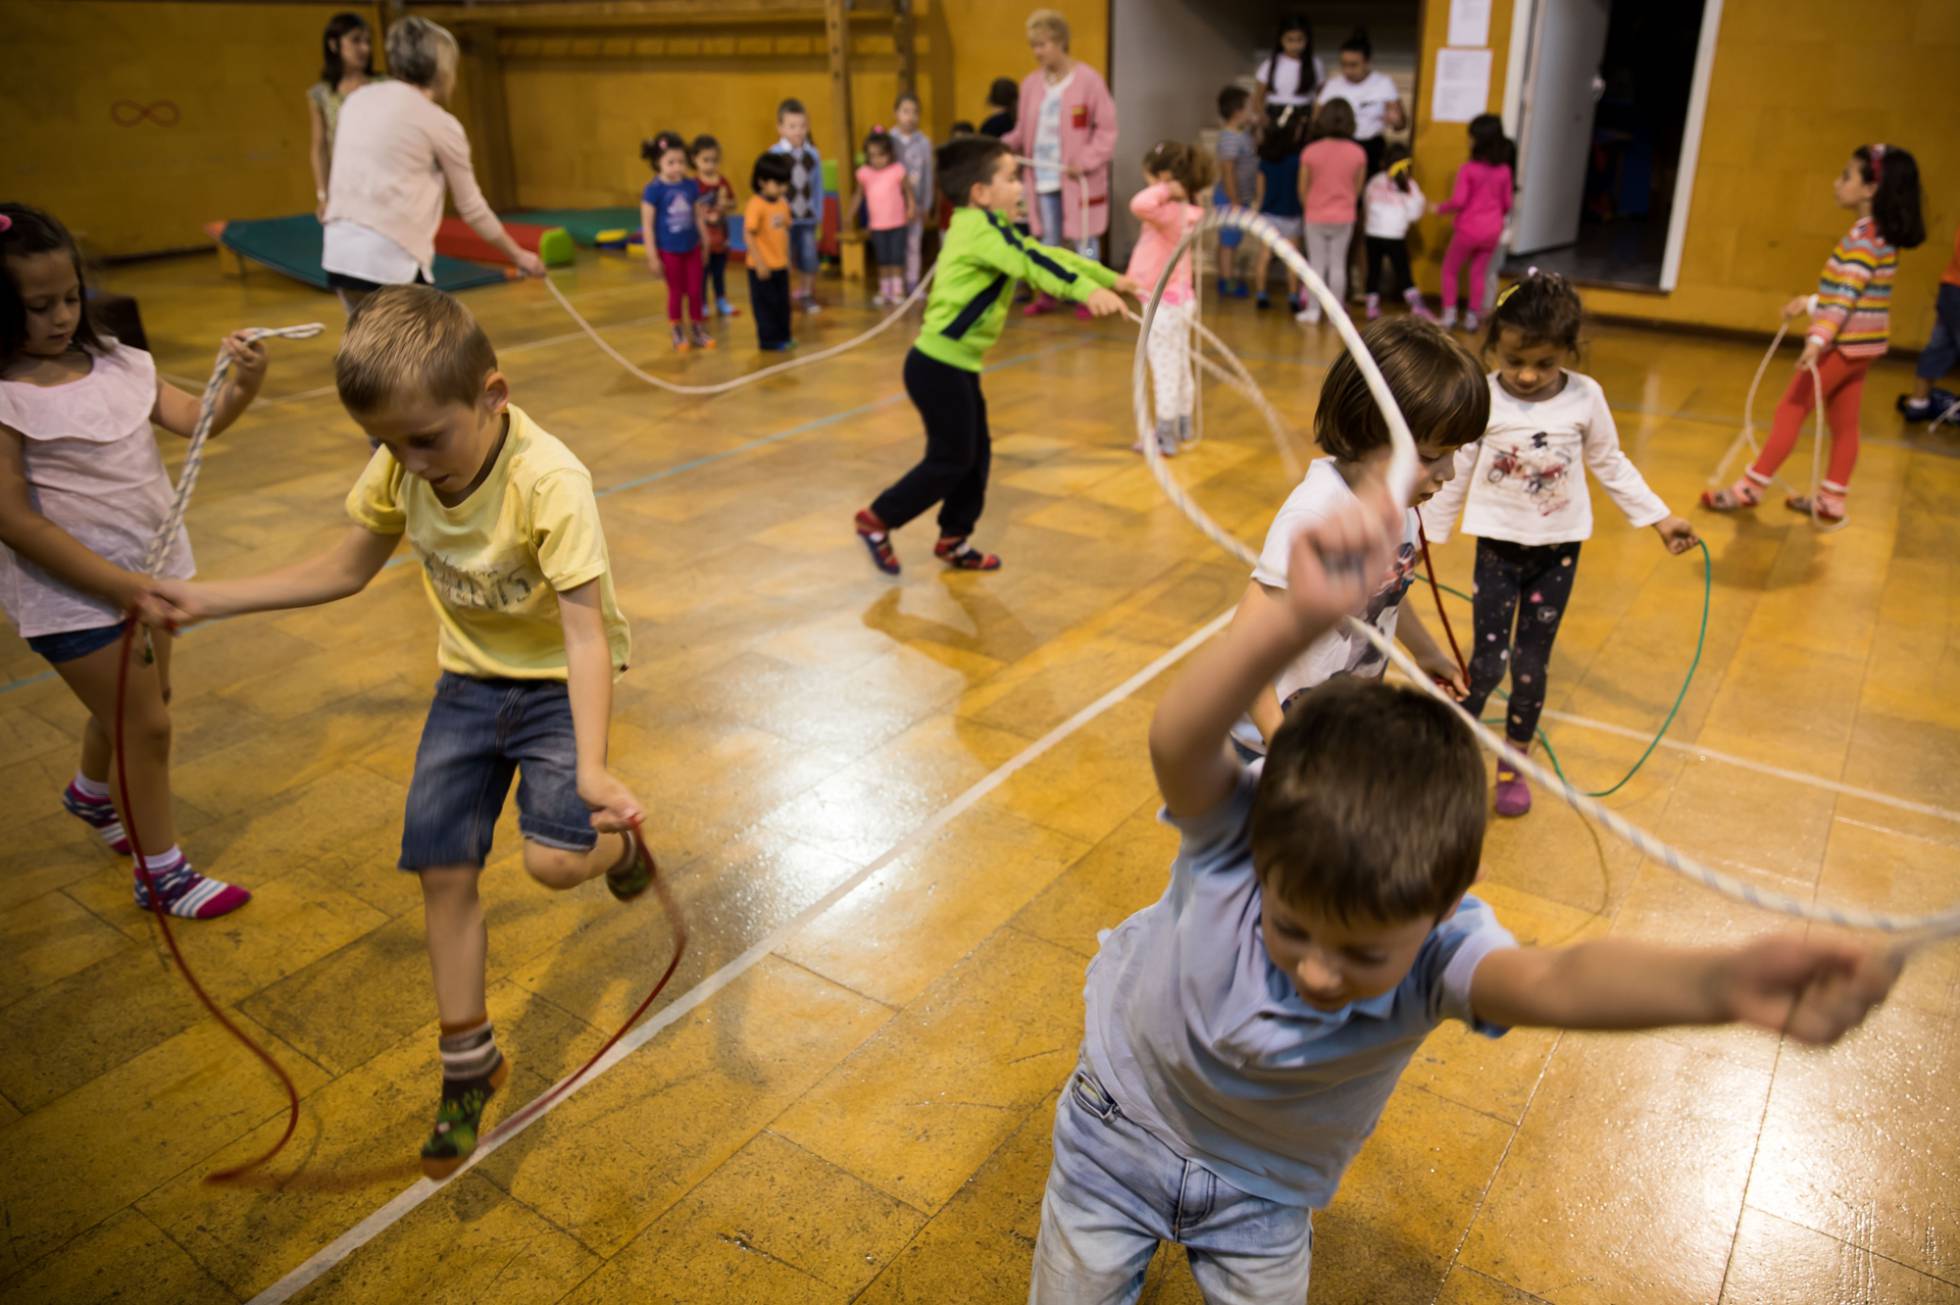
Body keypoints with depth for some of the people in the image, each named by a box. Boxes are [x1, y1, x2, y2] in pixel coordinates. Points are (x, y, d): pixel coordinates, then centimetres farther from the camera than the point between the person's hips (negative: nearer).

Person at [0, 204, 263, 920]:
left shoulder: (113, 362, -1)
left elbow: (196, 418, -9)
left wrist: (242, 387, -32)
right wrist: (125, 588, -24)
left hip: (151, 569, 6)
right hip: (73, 592, -6)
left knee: (141, 702, 24)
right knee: (146, 724, 1)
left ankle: (92, 794, 56)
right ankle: (162, 873, 21)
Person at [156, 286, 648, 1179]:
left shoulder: (548, 481, -30)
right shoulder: (400, 468, -11)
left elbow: (585, 629, -35)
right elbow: (345, 570, 6)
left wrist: (590, 766, -45)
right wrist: (209, 599, 1)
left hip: (558, 680, -5)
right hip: (470, 679, 6)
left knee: (553, 860, -21)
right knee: (442, 870, 4)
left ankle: (619, 838, 19)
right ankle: (468, 1061, 22)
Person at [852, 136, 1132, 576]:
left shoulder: (984, 226, 13)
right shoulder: (981, 227, -17)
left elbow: (1046, 254, 15)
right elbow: (1032, 263, -31)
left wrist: (1111, 278, 15)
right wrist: (1088, 291, -41)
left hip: (955, 365, 10)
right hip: (939, 367, -10)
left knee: (976, 453, 14)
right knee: (952, 460, 0)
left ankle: (954, 541, 25)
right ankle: (876, 519, 12)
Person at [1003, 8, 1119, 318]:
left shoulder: (1088, 79, -9)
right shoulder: (1032, 83, 6)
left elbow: (1106, 127, -8)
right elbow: (1023, 130, 10)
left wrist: (1087, 161, -17)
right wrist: (1005, 145, -9)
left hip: (1076, 177, -5)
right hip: (1042, 176, 5)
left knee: (1083, 237, 4)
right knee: (1047, 238, 13)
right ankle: (1047, 294, 23)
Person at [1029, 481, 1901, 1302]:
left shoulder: (1439, 945, -34)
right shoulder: (1232, 845, -35)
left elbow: (1552, 981, -56)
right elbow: (1177, 741, -57)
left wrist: (1721, 983, -77)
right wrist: (1298, 620, -74)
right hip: (1118, 1128, 0)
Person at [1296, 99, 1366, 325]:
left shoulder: (1310, 151, -13)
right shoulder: (1357, 153, -8)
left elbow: (1303, 188, -3)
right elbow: (1357, 188, 2)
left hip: (1316, 217, -1)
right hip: (1344, 217, 1)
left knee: (1316, 263, 9)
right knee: (1338, 264, 9)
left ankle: (1312, 309, 10)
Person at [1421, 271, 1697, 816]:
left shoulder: (1586, 397, -8)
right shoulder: (1481, 399, -13)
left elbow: (1611, 465, 6)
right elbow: (1454, 475, -3)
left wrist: (1660, 517, 5)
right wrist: (1423, 537, 2)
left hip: (1559, 550, 2)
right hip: (1499, 546, -2)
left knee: (1532, 663, 10)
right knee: (1487, 662, -4)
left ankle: (1513, 764, 26)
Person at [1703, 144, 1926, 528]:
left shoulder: (1863, 236, -18)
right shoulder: (1881, 235, 11)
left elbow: (1846, 296, -28)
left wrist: (1817, 339, -36)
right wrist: (1812, 303, 29)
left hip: (1843, 343, -9)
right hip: (1859, 344, 9)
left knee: (1790, 411, -2)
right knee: (1844, 423, 10)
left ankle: (1750, 488, 5)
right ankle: (1831, 503, 15)